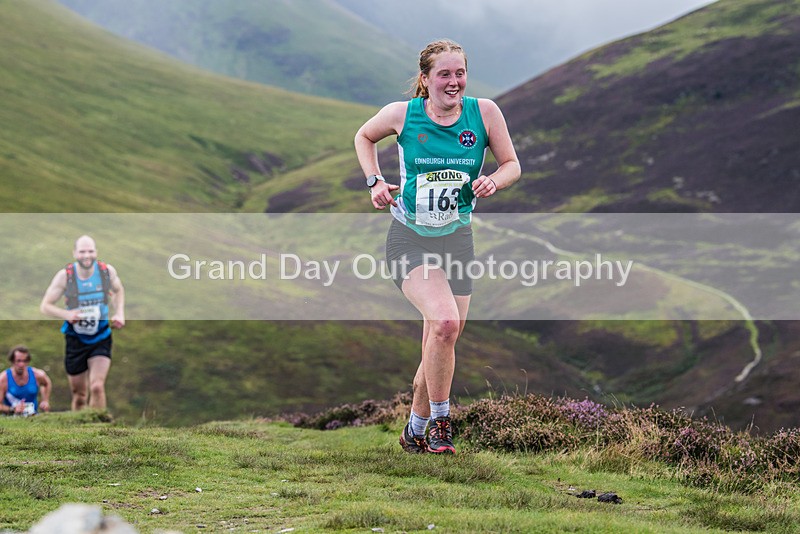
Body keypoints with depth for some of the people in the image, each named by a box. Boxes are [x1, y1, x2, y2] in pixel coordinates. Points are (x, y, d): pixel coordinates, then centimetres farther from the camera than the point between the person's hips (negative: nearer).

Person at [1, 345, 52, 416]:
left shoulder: (37, 375, -3)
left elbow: (47, 383, 22)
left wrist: (45, 401, 11)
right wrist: (12, 409, -27)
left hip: (34, 417, 2)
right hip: (12, 418, -2)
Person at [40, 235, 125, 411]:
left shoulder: (107, 271, -8)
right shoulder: (65, 275, -13)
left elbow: (118, 291, 14)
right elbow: (45, 306, -8)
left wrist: (119, 313, -2)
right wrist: (67, 314, -26)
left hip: (101, 339, 0)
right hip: (75, 340, 0)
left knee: (97, 387, -19)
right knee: (79, 395, 10)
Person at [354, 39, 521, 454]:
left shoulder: (484, 112, -5)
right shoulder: (402, 114, -8)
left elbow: (512, 165, 5)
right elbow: (364, 136, 13)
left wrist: (493, 182, -16)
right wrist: (374, 182, -1)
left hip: (457, 240, 3)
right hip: (410, 239, -3)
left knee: (440, 345, 7)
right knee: (445, 322, -26)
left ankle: (416, 430, 29)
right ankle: (439, 423, -10)